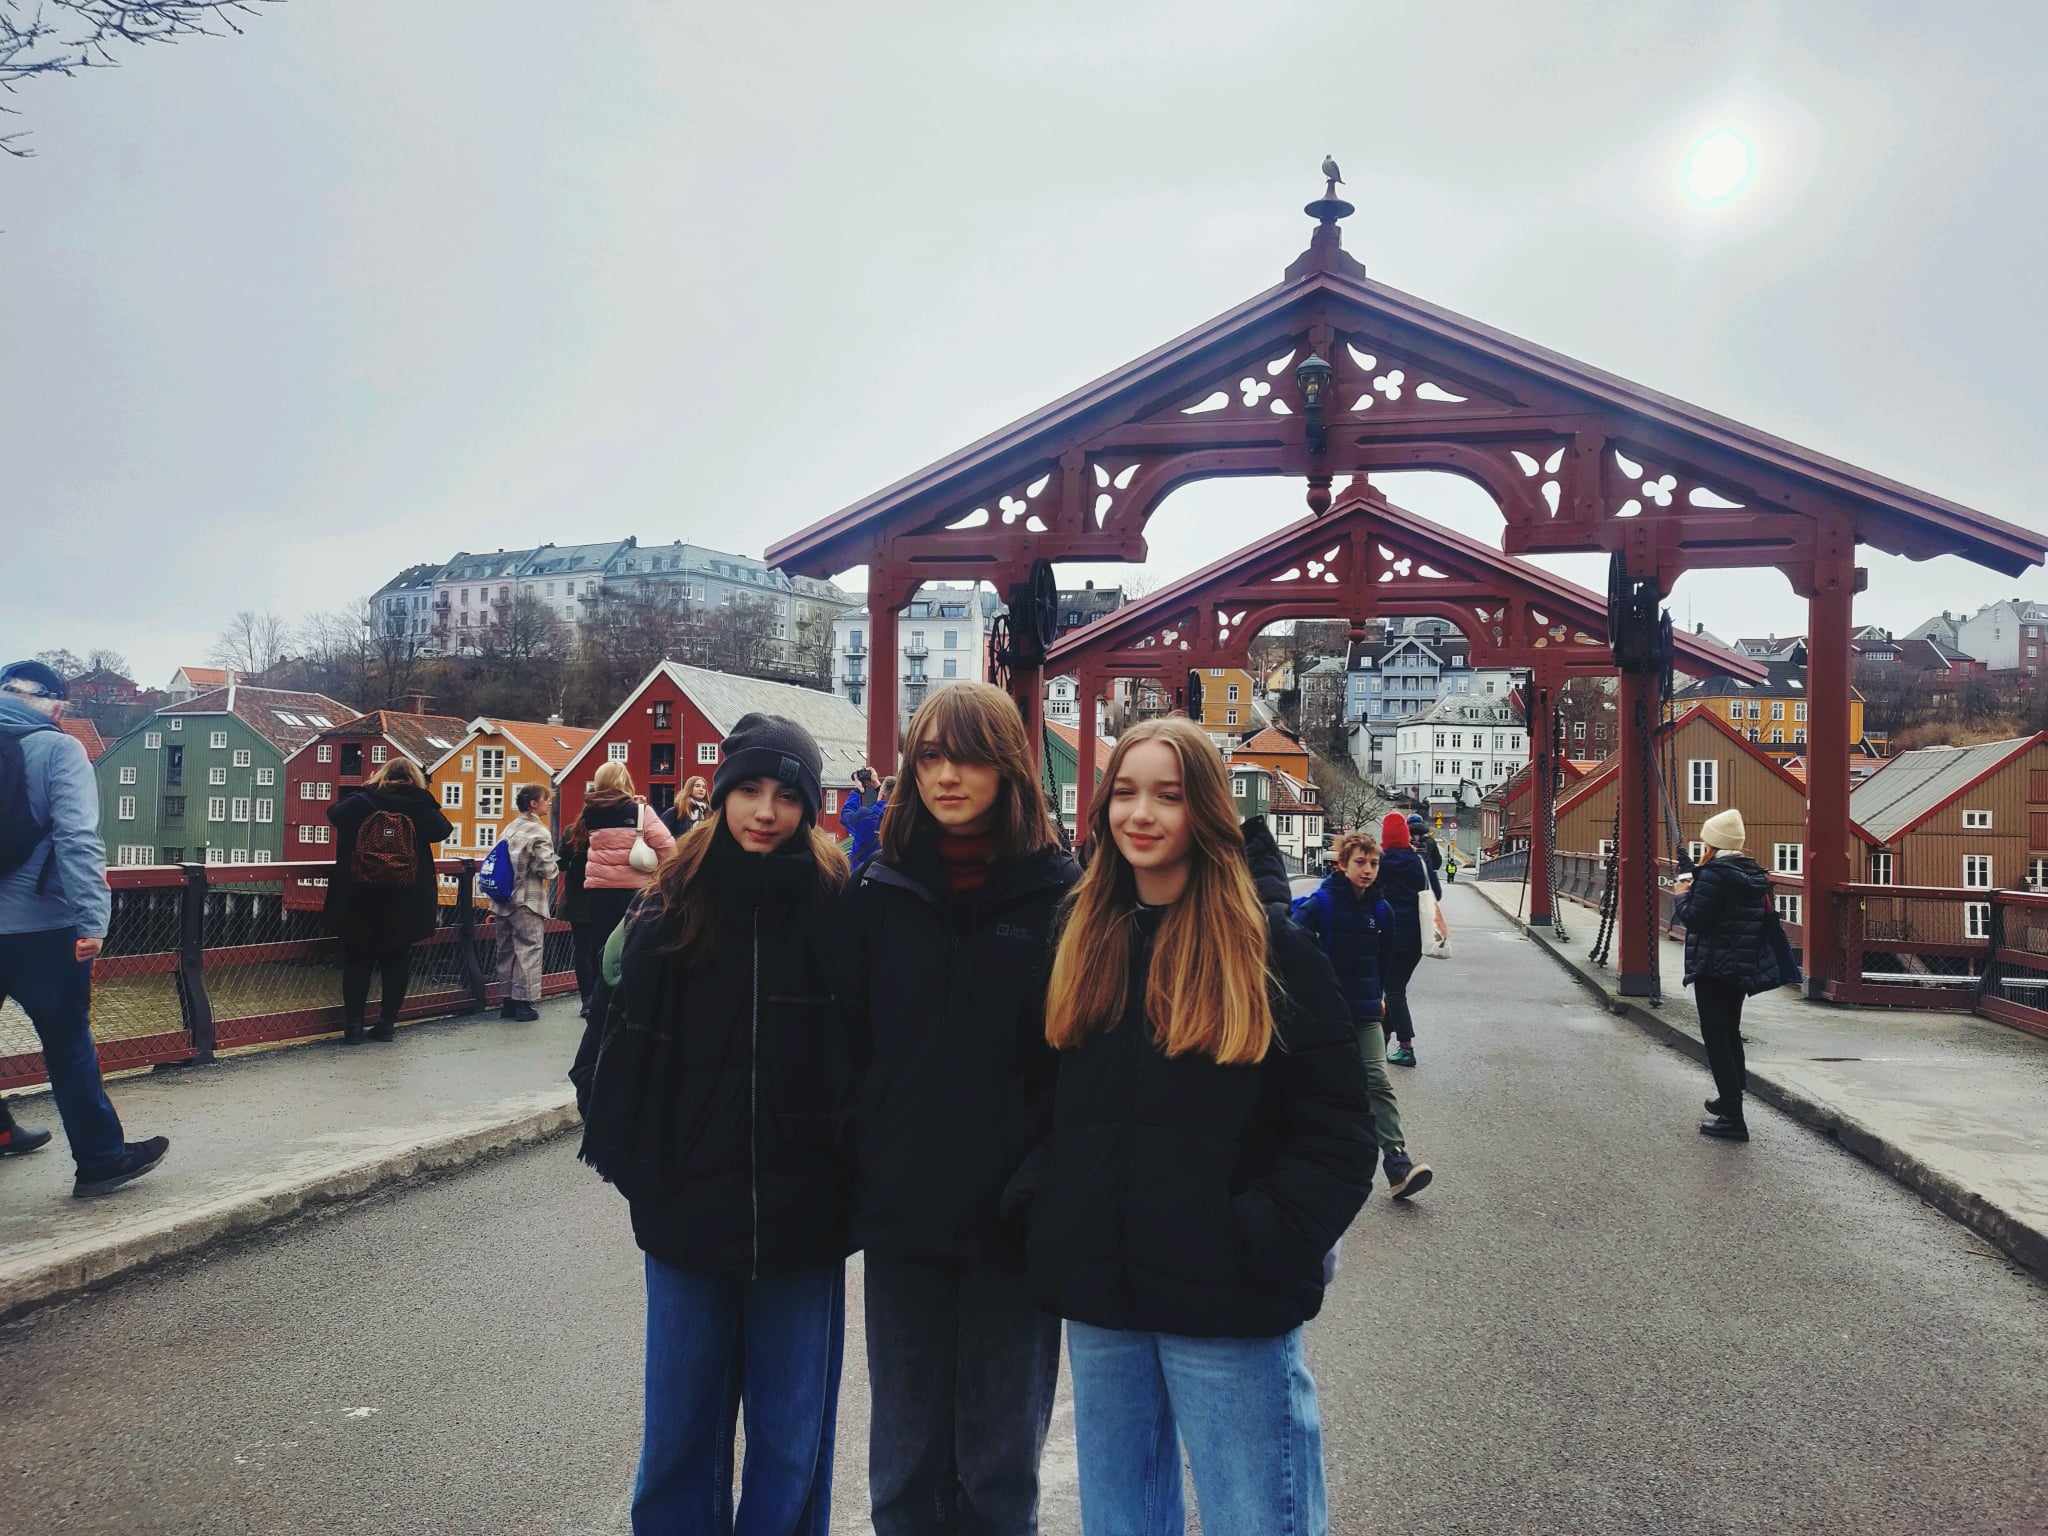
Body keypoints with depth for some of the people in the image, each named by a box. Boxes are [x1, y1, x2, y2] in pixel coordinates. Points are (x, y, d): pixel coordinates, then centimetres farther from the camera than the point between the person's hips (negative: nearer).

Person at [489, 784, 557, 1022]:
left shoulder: (510, 829, 10)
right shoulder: (539, 832, -12)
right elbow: (547, 869, -18)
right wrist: (555, 866, 3)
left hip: (504, 899, 7)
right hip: (527, 901, -7)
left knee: (506, 949, 12)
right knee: (528, 949, -1)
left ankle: (508, 1001, 19)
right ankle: (523, 1002, 1)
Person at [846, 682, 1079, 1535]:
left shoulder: (1061, 894, -4)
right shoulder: (879, 895, 2)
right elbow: (850, 1047, 5)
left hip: (1016, 1215, -2)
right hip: (900, 1212, 2)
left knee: (999, 1465, 13)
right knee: (906, 1463, 15)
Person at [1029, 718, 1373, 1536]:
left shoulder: (1272, 949, -7)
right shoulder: (1083, 941, 7)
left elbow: (1339, 1135, -7)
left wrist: (1263, 1245, -16)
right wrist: (1047, 1214, 3)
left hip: (1227, 1305, -4)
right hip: (1099, 1295, 5)